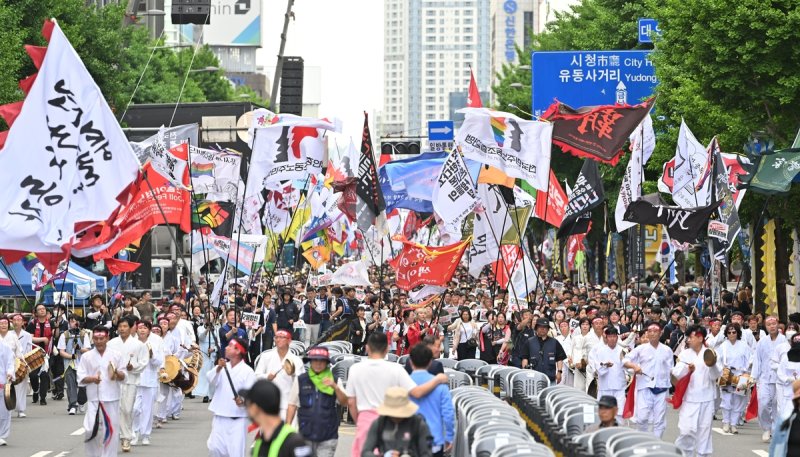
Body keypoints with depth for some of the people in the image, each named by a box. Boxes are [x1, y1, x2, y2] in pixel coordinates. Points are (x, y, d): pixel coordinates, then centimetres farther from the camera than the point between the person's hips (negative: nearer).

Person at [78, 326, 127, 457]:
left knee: (111, 429, 2)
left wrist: (118, 374, -16)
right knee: (93, 429, -8)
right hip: (94, 398, -1)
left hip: (111, 398, 1)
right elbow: (80, 378, 2)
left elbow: (123, 376, 6)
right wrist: (91, 379, -17)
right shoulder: (87, 357, 3)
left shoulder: (116, 355, 4)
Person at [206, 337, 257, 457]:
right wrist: (218, 368, -25)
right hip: (220, 417, 5)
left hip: (238, 419, -5)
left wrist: (243, 401, -34)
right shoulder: (223, 367, 8)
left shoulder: (247, 371, -8)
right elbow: (211, 380, -8)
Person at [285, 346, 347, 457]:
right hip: (306, 434, 1)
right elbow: (292, 405, 9)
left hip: (328, 436, -1)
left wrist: (335, 387, -21)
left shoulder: (334, 380, 5)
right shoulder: (300, 380, 6)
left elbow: (344, 402, -3)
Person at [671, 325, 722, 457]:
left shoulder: (711, 354, 1)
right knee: (686, 430, -6)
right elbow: (676, 373, -5)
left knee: (704, 430, 7)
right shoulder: (684, 354, 4)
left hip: (706, 399, 0)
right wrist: (687, 369, -24)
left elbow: (716, 376, -3)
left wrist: (712, 365, -22)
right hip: (689, 398, 0)